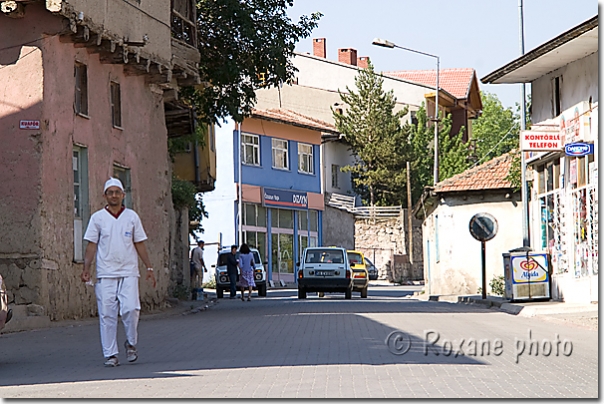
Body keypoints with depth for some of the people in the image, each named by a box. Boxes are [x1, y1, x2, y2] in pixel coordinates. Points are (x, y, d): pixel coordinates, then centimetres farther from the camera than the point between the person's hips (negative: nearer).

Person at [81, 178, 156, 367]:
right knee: (107, 315, -2)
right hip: (105, 274, 0)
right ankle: (110, 354, 5)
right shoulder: (97, 218, 6)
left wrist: (149, 268, 9)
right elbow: (92, 245, 5)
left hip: (128, 272, 0)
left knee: (131, 309, -14)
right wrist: (86, 269, -6)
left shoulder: (132, 217, 9)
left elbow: (139, 244, 13)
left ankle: (131, 343, 9)